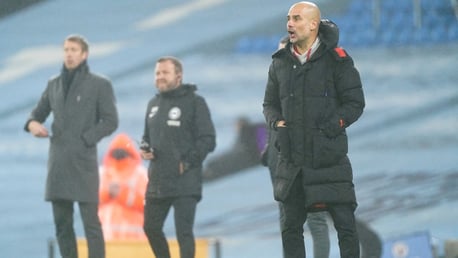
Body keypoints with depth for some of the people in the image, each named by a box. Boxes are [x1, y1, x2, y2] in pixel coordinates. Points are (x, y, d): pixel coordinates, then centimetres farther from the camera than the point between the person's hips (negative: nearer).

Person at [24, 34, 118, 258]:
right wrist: (33, 123, -6)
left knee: (90, 222, -8)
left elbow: (110, 121, -4)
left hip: (83, 163, -5)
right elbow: (39, 112, 18)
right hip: (58, 162, 5)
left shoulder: (100, 84, 0)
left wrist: (85, 140, -14)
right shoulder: (54, 84, 14)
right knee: (62, 224, 5)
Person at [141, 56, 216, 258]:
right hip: (157, 181, 7)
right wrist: (145, 148, 5)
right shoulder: (154, 104, 16)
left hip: (185, 182, -7)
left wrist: (187, 162, -16)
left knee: (183, 232, -9)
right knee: (151, 227, 14)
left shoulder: (194, 102, -4)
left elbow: (207, 141, -8)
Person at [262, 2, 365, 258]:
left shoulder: (337, 60, -4)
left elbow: (355, 103, -3)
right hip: (292, 158, 5)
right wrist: (277, 122, -1)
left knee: (345, 224, -4)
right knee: (290, 227, 7)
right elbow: (270, 103, 19)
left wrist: (328, 127, -13)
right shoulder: (280, 62, 10)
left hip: (330, 157, -5)